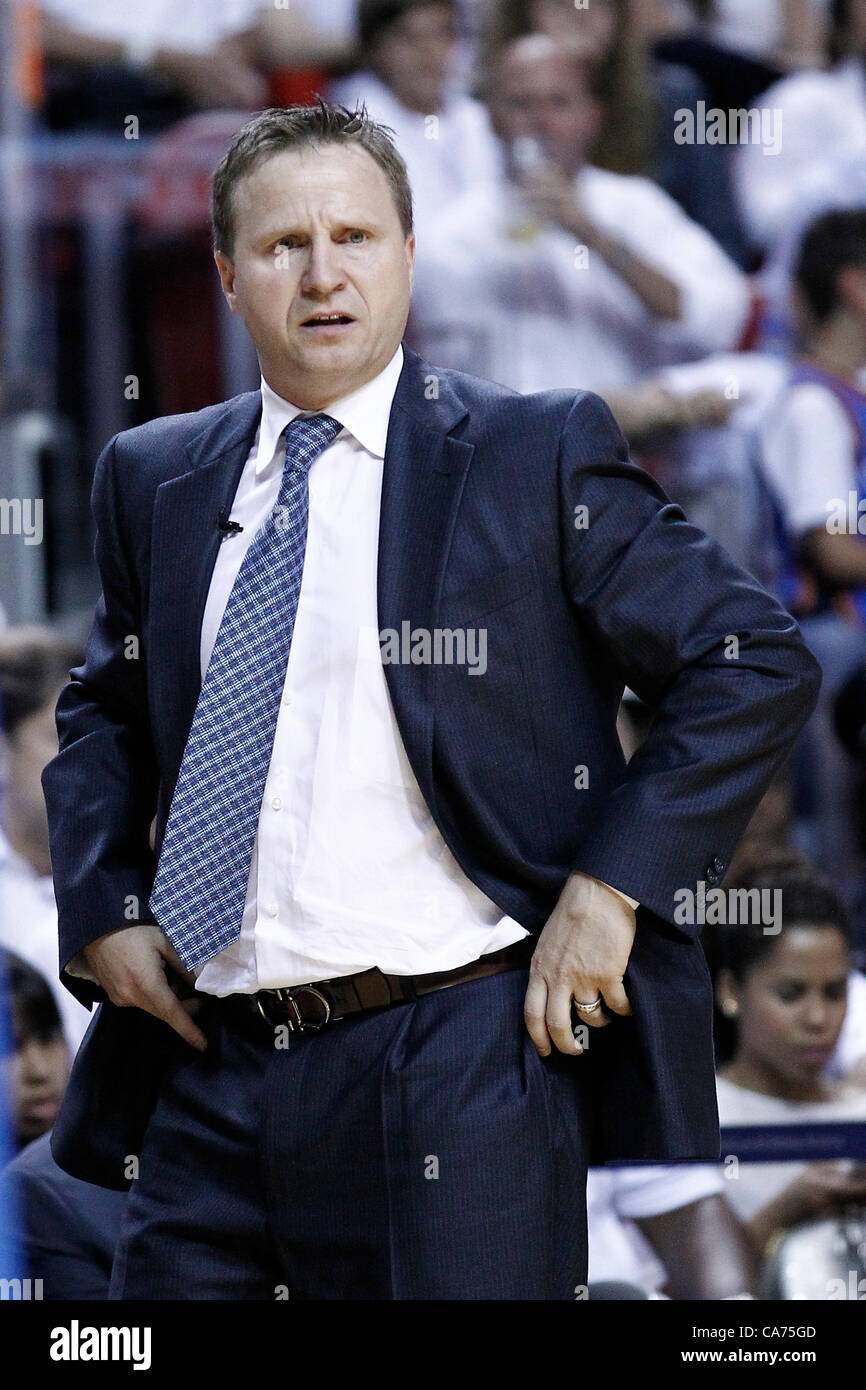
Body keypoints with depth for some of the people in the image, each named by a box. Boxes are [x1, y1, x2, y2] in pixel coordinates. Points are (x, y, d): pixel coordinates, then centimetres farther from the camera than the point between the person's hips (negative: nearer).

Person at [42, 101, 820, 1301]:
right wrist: (101, 912, 11)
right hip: (210, 1077, 4)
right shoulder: (156, 480, 13)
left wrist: (611, 887, -8)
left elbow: (757, 665, -1)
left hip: (456, 1074, -4)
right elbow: (103, 709, 28)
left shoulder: (538, 456, 0)